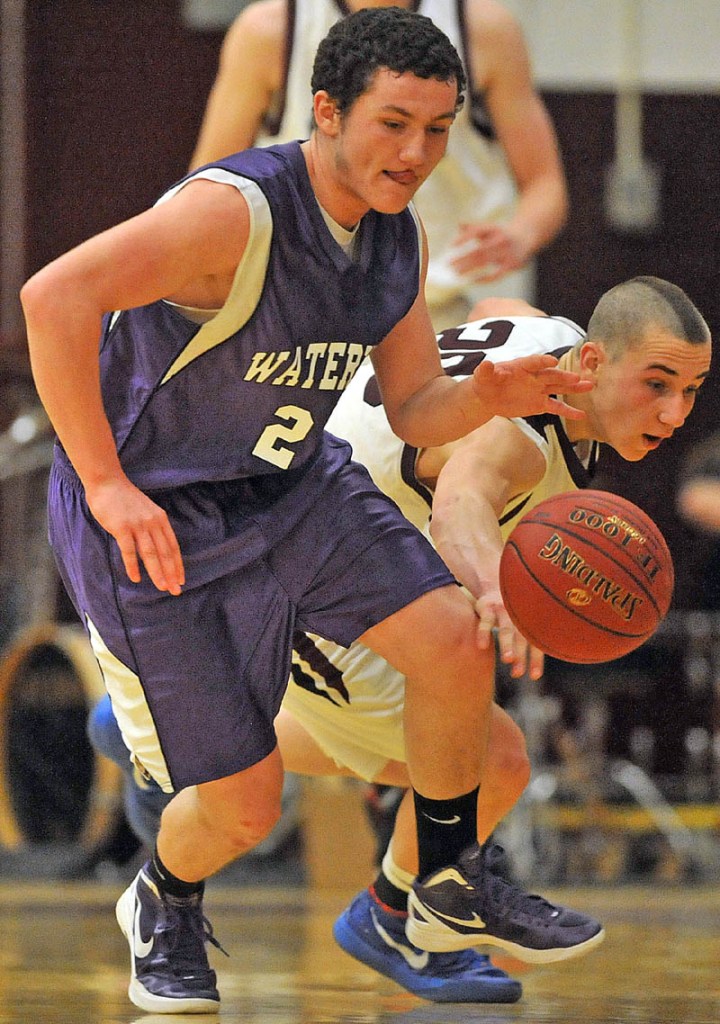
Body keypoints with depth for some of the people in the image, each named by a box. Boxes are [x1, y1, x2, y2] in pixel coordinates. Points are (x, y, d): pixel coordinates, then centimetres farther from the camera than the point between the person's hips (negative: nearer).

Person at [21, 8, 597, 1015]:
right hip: (155, 519, -7)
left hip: (295, 483, 7)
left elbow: (413, 410, 8)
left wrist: (485, 396, -16)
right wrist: (106, 484, -37)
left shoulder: (400, 238, -2)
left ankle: (452, 892, 11)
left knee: (453, 642, -12)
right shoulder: (235, 211, -29)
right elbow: (55, 295, -40)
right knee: (244, 804, -4)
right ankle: (163, 907, 33)